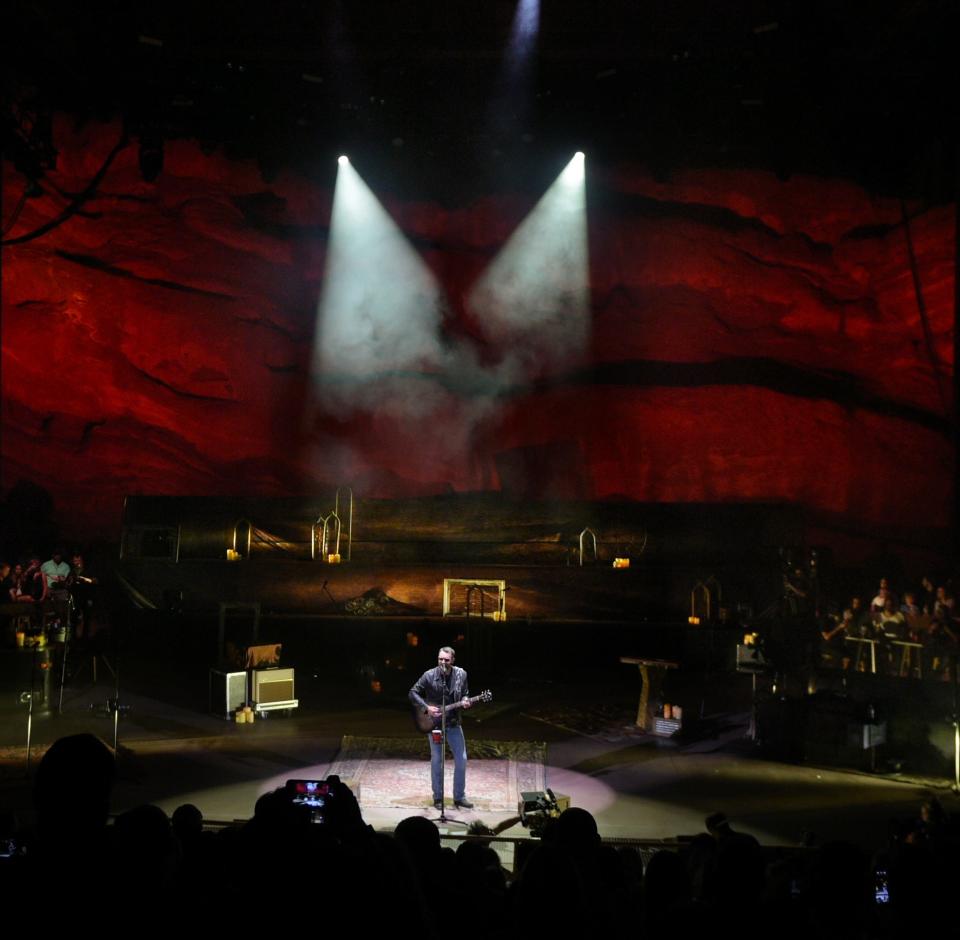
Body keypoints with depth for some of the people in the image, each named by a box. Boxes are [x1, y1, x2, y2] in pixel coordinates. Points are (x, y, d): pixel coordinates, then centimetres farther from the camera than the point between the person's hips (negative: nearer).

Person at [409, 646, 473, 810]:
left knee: (461, 760, 4)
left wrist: (464, 701, -13)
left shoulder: (461, 674, -3)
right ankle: (438, 798, 16)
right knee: (437, 761, 3)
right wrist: (426, 707, -15)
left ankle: (459, 797, 17)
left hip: (453, 724, 3)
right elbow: (413, 693, -4)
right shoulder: (429, 676, -12)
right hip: (434, 723, -3)